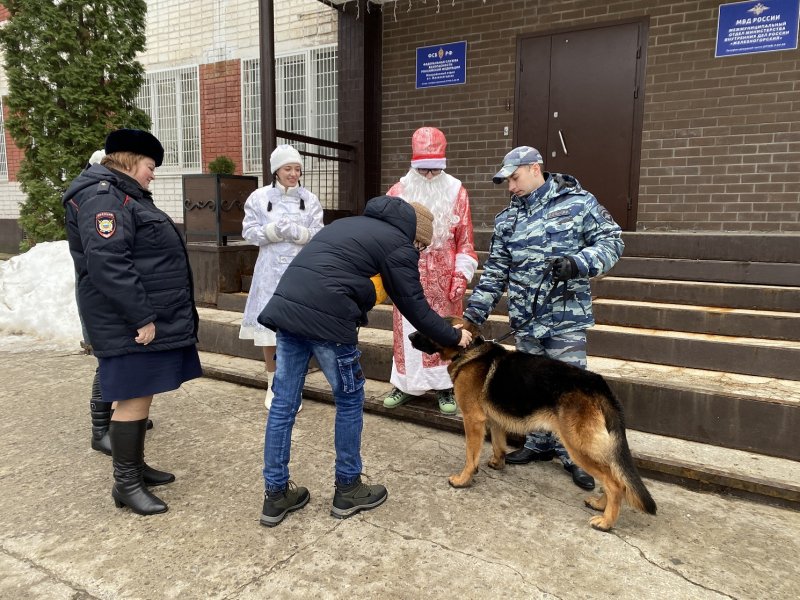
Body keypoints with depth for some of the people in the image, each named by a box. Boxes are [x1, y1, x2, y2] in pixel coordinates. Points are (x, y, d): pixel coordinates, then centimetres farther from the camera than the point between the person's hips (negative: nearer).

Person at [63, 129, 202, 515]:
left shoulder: (125, 195, 20)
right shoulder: (102, 196, -13)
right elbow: (106, 262, -25)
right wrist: (141, 317, -25)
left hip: (150, 316, 10)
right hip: (130, 323, -10)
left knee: (142, 395, 15)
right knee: (133, 398, -4)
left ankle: (134, 464, 28)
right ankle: (125, 484, 7)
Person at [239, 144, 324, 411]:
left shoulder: (309, 200, 4)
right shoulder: (259, 197, 2)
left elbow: (318, 235, 1)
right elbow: (249, 232, -1)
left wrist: (295, 231, -18)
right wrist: (275, 230, -17)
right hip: (270, 271, 0)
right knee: (269, 325, 3)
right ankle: (273, 384, 20)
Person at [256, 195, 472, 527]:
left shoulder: (354, 223, 29)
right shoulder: (399, 244, 5)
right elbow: (415, 307, 7)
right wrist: (454, 336, 20)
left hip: (285, 307, 8)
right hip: (326, 318, -8)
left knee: (284, 402, 13)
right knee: (350, 400, 11)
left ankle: (276, 495, 24)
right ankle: (348, 489, 24)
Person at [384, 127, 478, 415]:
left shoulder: (456, 192, 1)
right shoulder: (398, 192, 3)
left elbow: (464, 240, 1)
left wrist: (461, 273, -6)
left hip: (443, 278, -1)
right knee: (407, 331, 7)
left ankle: (444, 387, 17)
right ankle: (406, 384, 21)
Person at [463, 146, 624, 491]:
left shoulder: (578, 202, -3)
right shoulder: (507, 219, 11)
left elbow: (611, 241, -2)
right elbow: (494, 272, 12)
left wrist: (577, 263, -21)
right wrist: (473, 314, 7)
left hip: (566, 319, -5)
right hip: (526, 321, 5)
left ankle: (574, 454, 17)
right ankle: (539, 444, 31)